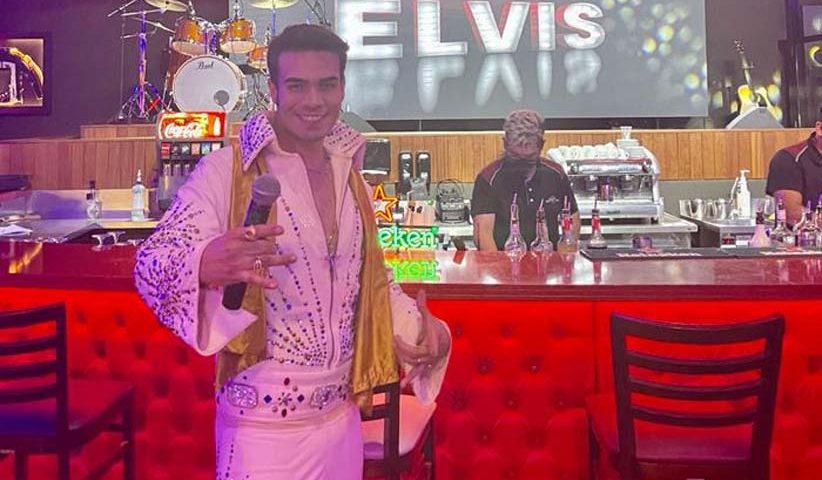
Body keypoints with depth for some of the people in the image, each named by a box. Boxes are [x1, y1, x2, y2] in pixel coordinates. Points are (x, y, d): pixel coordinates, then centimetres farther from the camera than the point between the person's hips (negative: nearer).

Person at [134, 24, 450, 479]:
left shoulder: (350, 177, 5)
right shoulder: (226, 170, -13)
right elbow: (153, 263, -21)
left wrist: (421, 326, -1)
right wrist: (206, 263, -42)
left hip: (341, 414, 6)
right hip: (263, 424, -5)